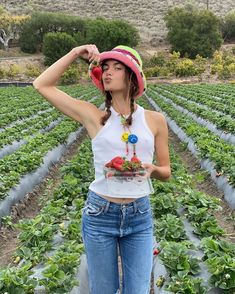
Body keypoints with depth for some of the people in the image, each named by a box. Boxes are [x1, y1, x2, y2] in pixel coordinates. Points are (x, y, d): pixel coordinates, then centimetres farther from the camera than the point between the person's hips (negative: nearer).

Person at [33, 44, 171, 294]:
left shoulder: (155, 120, -1)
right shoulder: (95, 117, -4)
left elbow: (166, 173, 7)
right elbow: (41, 85, -3)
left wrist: (151, 168, -16)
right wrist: (75, 53, -4)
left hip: (140, 216, 1)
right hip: (100, 214, 0)